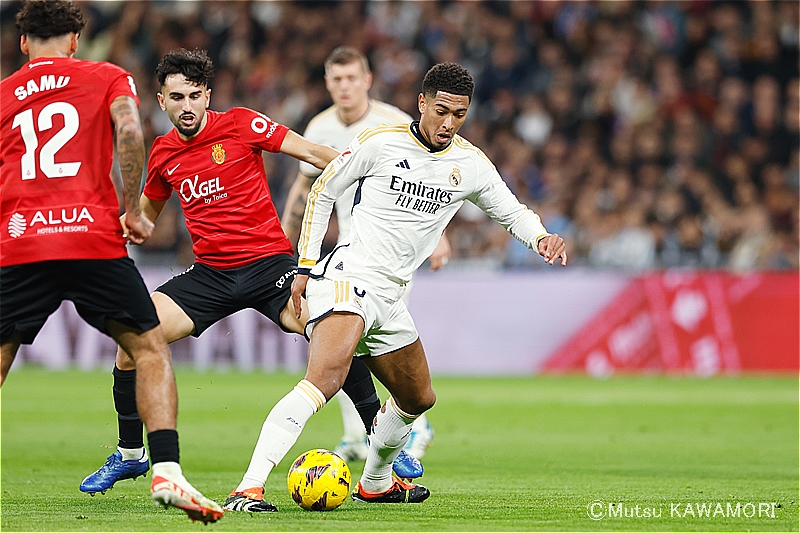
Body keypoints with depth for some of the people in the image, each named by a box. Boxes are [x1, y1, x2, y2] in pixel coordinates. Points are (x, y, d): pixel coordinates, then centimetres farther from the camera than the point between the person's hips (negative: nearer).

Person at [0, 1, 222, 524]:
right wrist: (132, 210, 0)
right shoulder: (109, 77, 12)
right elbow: (129, 133, -7)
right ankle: (167, 472, -7)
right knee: (151, 349, 9)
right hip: (93, 240, -2)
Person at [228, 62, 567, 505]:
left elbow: (512, 212, 19)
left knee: (418, 399, 23)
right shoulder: (379, 143, -6)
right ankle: (249, 488, -42)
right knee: (325, 380, -30)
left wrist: (541, 237, -3)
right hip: (347, 278, -8)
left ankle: (375, 482, 48)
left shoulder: (470, 165, 8)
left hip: (389, 298, 8)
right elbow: (322, 192, 3)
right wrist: (305, 266, 1)